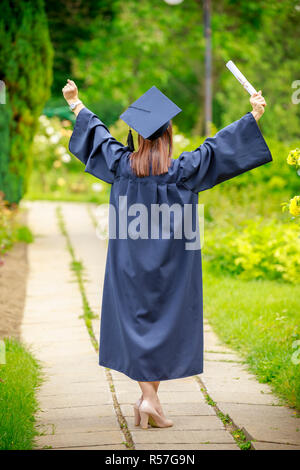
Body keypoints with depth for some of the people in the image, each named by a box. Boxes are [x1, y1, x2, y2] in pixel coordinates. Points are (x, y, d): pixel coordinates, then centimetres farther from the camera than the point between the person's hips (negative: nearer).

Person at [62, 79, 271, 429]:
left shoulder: (122, 165, -4)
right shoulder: (182, 171, -12)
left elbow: (98, 134, 12)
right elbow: (220, 145, -7)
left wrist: (75, 104, 28)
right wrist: (254, 115, 2)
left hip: (130, 267, 2)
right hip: (169, 268, -2)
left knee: (136, 324, 8)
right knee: (166, 325, 8)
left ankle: (148, 397, 3)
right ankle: (149, 399, 8)